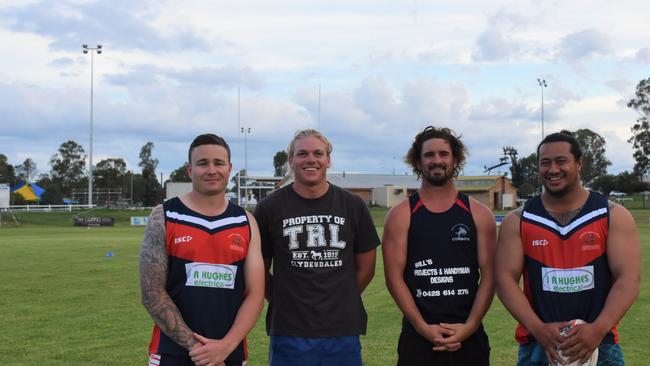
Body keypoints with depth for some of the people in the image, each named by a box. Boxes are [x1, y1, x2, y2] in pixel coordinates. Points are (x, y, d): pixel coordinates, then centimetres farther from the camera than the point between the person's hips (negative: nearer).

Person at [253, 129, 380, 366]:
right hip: (289, 332, -1)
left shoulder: (353, 206, 4)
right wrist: (284, 302, 3)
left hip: (343, 331, 1)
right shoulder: (269, 208, 0)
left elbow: (365, 268, 10)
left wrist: (338, 301, 9)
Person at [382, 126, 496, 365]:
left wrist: (469, 326, -10)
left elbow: (488, 275, 1)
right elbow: (394, 276, -4)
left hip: (469, 335, 1)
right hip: (418, 335, -1)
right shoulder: (400, 215, 0)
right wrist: (422, 327, -13)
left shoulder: (479, 214, 4)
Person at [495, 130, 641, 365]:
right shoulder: (517, 221, 2)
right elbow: (505, 279, -4)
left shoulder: (614, 216, 0)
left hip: (600, 345, 0)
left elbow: (628, 279, -7)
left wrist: (598, 329, -20)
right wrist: (538, 329, -17)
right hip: (537, 345, 1)